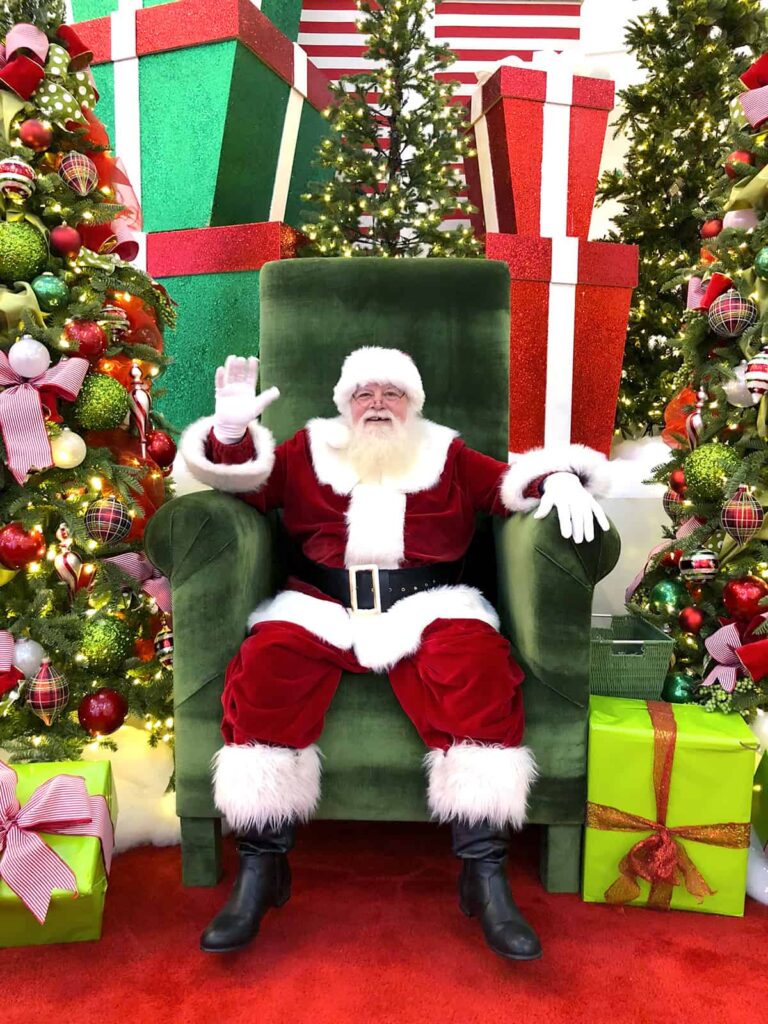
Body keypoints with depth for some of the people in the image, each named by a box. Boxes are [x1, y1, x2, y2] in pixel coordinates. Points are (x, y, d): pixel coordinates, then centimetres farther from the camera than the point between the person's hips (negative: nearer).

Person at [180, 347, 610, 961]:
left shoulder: (447, 456, 21)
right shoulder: (311, 450, 21)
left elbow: (512, 482, 14)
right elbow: (248, 480, 15)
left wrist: (561, 478, -6)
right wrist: (231, 430, -5)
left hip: (426, 609, 0)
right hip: (320, 608, 1)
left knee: (479, 666, -31)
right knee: (267, 663, -29)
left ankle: (486, 873, -21)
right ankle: (260, 869, -15)